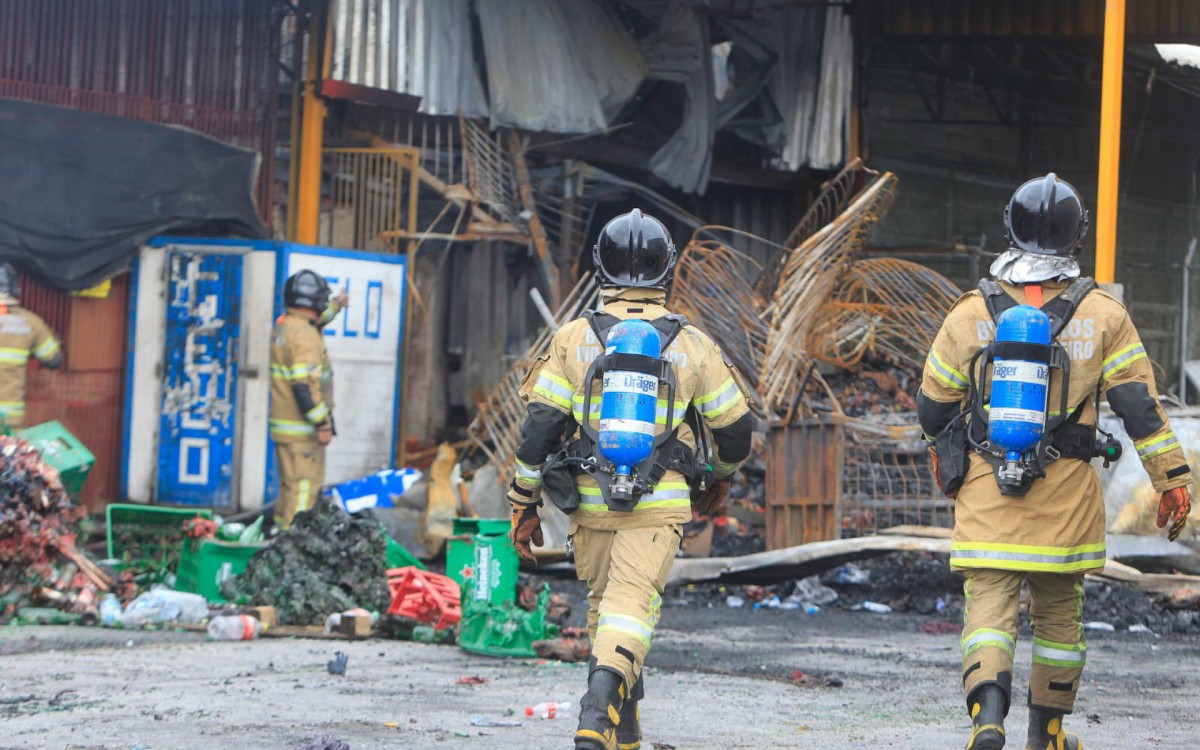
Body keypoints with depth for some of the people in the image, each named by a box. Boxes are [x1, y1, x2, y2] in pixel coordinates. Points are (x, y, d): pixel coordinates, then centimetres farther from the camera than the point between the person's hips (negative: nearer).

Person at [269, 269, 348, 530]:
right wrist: (322, 424, -20)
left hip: (283, 425, 10)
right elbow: (305, 386, -24)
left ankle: (281, 531, 24)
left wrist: (336, 305, 53)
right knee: (304, 487, -8)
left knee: (289, 486, 18)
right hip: (302, 429, -10)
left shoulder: (284, 326, 11)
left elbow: (315, 320, 36)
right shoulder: (305, 336, -19)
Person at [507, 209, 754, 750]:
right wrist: (719, 478, 31)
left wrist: (524, 502, 8)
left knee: (604, 601, 19)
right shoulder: (691, 345, 3)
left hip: (589, 502, 2)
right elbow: (735, 427, 11)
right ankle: (602, 698, -38)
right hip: (659, 504, -2)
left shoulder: (574, 338, 1)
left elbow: (539, 425, -1)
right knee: (632, 605, -10)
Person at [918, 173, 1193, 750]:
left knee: (989, 599, -3)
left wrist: (944, 453, 30)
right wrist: (1171, 477, 3)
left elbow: (933, 408, 10)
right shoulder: (1102, 316, -2)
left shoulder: (970, 314, 1)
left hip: (986, 489, 0)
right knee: (1059, 608, 15)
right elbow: (1139, 404, -3)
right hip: (1066, 495, 0)